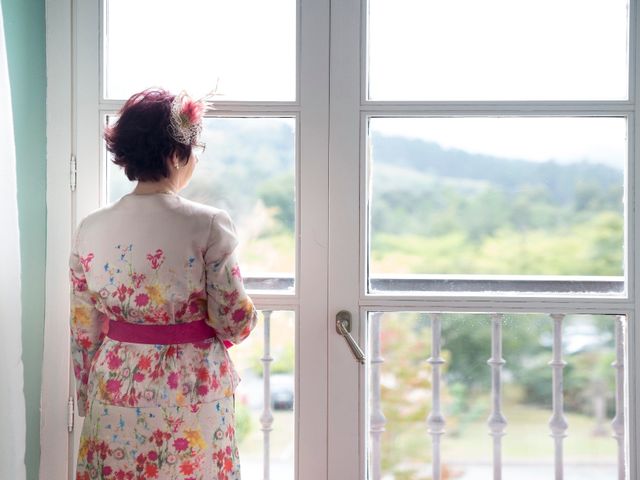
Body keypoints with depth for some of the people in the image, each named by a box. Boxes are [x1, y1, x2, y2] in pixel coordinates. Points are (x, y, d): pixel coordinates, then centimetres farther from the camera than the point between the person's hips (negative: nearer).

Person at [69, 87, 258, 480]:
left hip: (116, 388, 4)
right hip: (192, 396, -3)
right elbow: (234, 322, -10)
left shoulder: (91, 229, -4)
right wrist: (247, 315, 12)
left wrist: (90, 400, 15)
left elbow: (84, 333, 3)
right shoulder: (208, 226, -16)